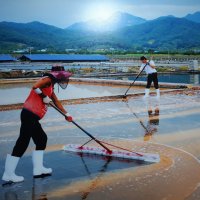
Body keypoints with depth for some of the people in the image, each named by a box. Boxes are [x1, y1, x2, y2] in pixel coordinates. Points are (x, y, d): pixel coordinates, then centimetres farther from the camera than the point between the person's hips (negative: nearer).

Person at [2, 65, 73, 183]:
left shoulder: (50, 86, 24)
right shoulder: (48, 79, -4)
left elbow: (56, 101, 33)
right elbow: (35, 87, -23)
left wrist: (66, 114, 39)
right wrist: (45, 97, -8)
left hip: (32, 117, 10)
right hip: (30, 114, -10)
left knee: (42, 139, 14)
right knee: (23, 142, -9)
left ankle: (38, 169, 18)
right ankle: (8, 174, -5)